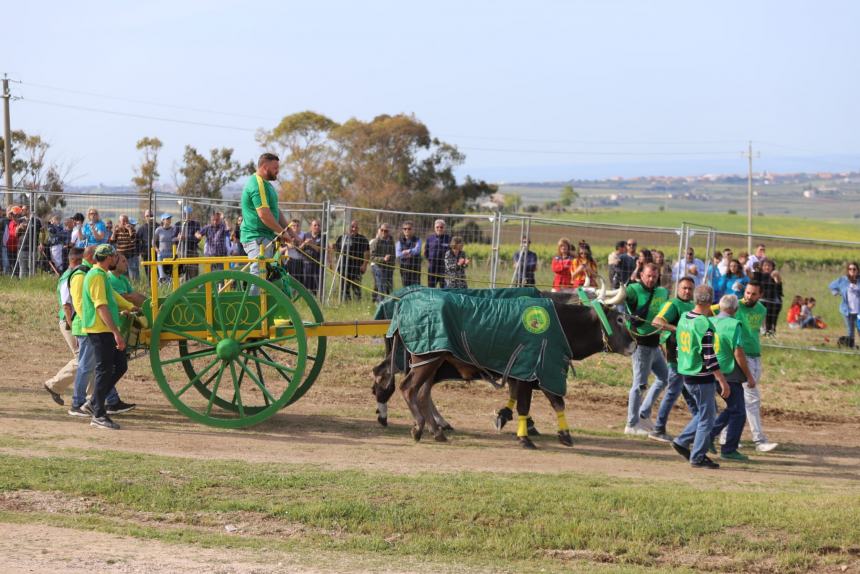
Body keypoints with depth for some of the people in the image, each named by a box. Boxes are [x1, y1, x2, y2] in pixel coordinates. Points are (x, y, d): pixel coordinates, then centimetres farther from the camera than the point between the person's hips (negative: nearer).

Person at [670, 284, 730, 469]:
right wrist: (723, 382, -16)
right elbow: (709, 358, -21)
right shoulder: (705, 325, -20)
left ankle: (682, 441, 18)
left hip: (687, 375, 8)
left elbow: (679, 348, 14)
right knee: (706, 417, 4)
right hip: (702, 378, -8)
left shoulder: (684, 319, 4)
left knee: (707, 411, 21)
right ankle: (698, 457, 8)